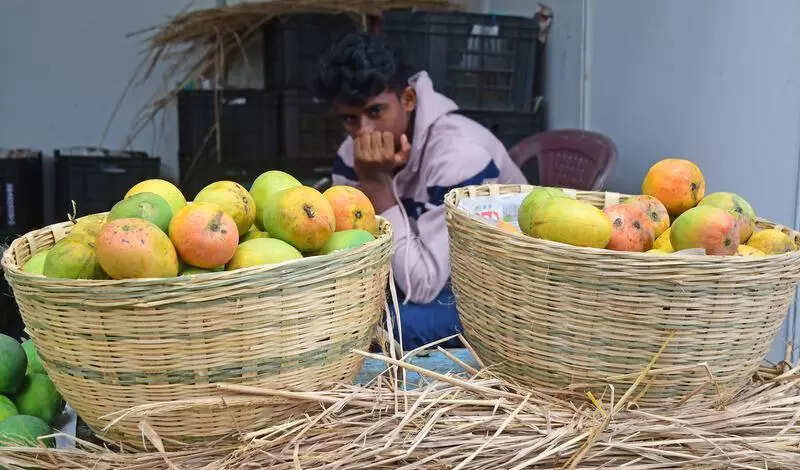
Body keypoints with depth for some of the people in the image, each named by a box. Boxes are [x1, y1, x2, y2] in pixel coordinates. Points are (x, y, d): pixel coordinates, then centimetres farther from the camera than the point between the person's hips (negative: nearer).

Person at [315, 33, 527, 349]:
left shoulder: (459, 153, -30)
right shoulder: (356, 151, -7)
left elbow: (422, 287, -32)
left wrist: (377, 183, -32)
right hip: (431, 276, 7)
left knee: (390, 326, -29)